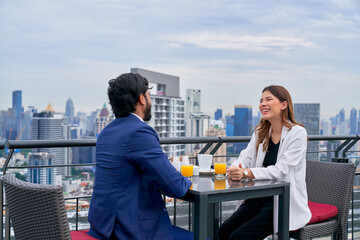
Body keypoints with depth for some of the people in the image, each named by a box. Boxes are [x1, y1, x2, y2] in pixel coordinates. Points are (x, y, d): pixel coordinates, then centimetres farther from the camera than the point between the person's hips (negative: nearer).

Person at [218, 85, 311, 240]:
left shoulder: (297, 133, -10)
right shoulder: (260, 132, 11)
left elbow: (281, 171, -19)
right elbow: (245, 157, 2)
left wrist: (246, 173, -31)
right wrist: (235, 169, -23)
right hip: (259, 197, 6)